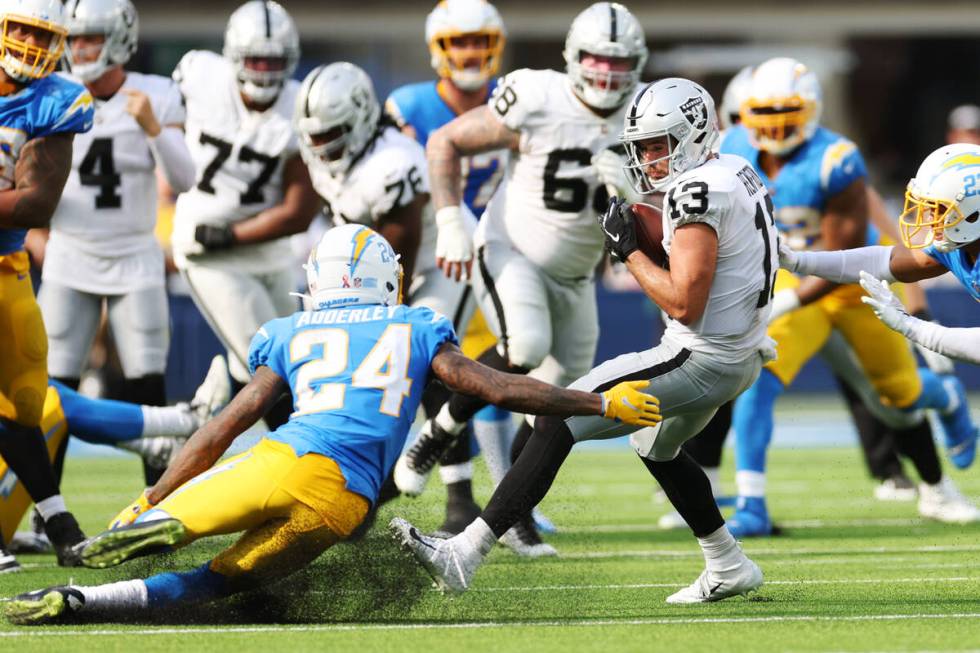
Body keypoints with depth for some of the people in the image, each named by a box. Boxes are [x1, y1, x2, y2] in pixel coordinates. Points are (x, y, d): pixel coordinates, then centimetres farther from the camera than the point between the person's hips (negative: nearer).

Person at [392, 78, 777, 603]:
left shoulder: (699, 193, -21)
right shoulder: (737, 173, 10)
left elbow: (684, 304, -26)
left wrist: (630, 251, -14)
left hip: (700, 361, -10)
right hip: (737, 356, 10)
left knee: (559, 422, -12)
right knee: (656, 447, 35)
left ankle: (463, 555, -17)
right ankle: (727, 568, 40)